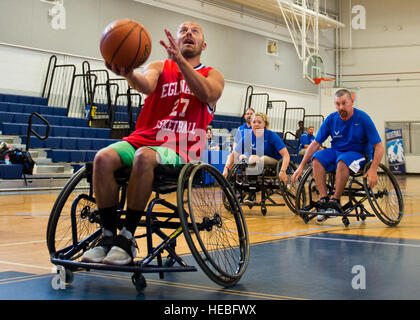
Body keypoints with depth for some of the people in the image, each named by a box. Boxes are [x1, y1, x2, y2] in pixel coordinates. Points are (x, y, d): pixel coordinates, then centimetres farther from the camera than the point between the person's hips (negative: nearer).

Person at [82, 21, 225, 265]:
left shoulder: (213, 76, 14)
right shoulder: (160, 67, 17)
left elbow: (207, 94, -13)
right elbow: (147, 86, -9)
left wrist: (180, 60, -25)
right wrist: (129, 73, -33)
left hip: (180, 151, -3)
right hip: (144, 138, 3)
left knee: (144, 156, -35)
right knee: (104, 158, -27)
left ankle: (127, 238, -26)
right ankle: (108, 236, -17)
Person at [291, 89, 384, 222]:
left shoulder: (363, 118, -13)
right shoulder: (331, 119, -3)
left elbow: (379, 147, -15)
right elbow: (315, 143, 0)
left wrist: (373, 169, -29)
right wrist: (301, 166, -7)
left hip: (359, 154, -4)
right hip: (336, 151, 4)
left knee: (343, 161, -37)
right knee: (317, 158, -24)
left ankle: (335, 201, -27)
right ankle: (323, 200, -26)